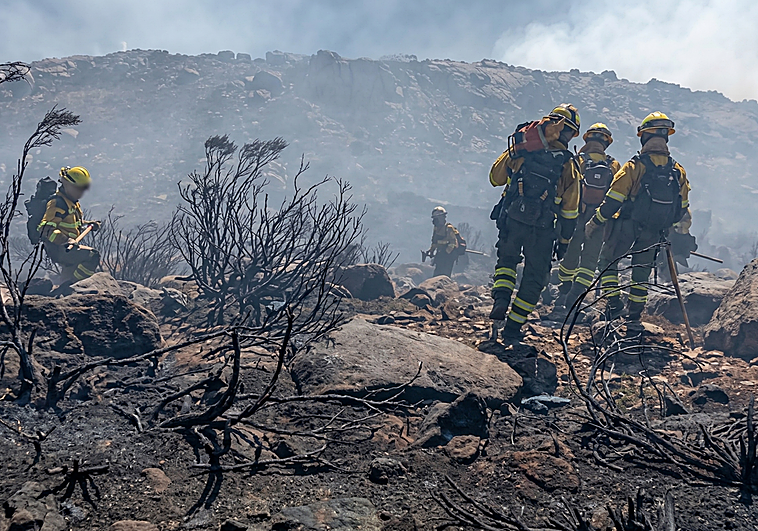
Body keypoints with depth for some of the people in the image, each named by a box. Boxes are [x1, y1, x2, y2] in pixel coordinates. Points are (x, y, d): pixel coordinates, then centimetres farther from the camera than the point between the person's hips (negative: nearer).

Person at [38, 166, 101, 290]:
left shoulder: (73, 203, 13)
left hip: (66, 247, 11)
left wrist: (89, 224, 12)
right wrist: (65, 240, -40)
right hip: (58, 249, -11)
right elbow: (46, 229, -27)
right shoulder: (57, 203, -18)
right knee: (93, 256, -26)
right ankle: (66, 288, -20)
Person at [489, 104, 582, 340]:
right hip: (542, 229, -1)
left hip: (510, 220, 1)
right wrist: (564, 241, 11)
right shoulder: (568, 165, -2)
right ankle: (513, 327, 16)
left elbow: (495, 178, 7)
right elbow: (570, 210, 1)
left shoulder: (521, 149, -1)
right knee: (534, 278, 14)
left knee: (506, 260, 27)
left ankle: (501, 298, 2)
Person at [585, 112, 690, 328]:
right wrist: (666, 225, 24)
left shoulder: (635, 166, -14)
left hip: (626, 227, -4)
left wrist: (594, 223, -4)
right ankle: (634, 317, 17)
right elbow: (682, 208, 9)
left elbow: (612, 201, -14)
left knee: (608, 261, 15)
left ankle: (614, 304, 5)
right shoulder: (677, 171, 1)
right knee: (641, 272, 15)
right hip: (654, 233, 4)